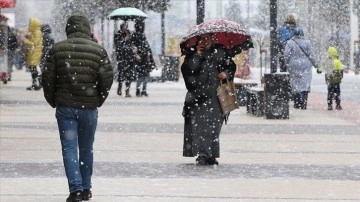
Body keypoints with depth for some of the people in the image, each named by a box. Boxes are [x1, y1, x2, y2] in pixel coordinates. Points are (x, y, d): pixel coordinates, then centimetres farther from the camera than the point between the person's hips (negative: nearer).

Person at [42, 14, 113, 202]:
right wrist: (98, 100, 10)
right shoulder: (98, 50, -2)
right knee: (86, 149, 14)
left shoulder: (57, 49, -2)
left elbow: (48, 78, -1)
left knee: (69, 147, 0)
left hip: (65, 107, -1)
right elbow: (107, 78, -4)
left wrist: (53, 101, 12)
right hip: (89, 107, 1)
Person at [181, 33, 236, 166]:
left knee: (213, 125, 1)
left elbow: (231, 66, 15)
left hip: (216, 96, 1)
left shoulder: (220, 52, 11)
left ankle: (211, 155, 10)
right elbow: (186, 69, -7)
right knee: (199, 125, -11)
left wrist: (226, 73, -5)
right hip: (198, 96, -1)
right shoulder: (193, 55, 8)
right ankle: (202, 155, -14)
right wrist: (198, 55, -10)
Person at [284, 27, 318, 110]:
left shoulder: (290, 43, -4)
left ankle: (297, 104, 7)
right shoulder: (306, 43, -2)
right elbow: (310, 55, 1)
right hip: (305, 66, 0)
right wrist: (315, 64, 11)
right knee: (305, 84, 2)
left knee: (295, 85, 7)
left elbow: (286, 55, -4)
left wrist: (287, 64, 9)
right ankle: (303, 104, -5)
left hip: (294, 66, 0)